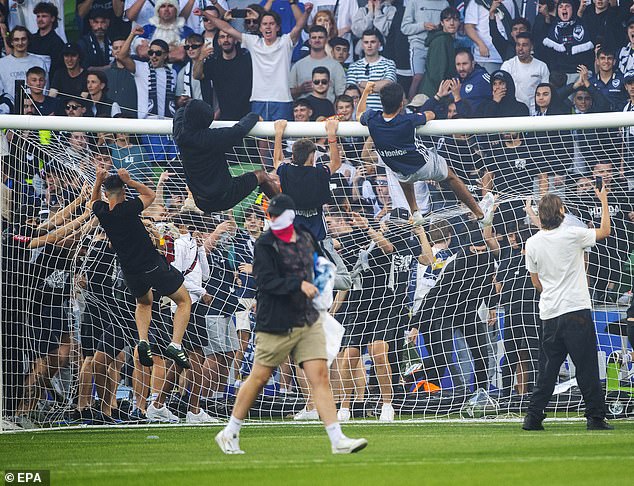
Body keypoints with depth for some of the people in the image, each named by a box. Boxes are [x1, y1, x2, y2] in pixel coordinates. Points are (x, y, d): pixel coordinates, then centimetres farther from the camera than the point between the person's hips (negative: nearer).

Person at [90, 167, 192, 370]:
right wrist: (129, 181, -6)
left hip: (130, 271, 5)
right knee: (184, 301, 12)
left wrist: (98, 181, 7)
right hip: (153, 265, -5)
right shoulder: (128, 209, -17)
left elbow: (94, 200, 22)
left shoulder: (101, 212, -4)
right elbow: (150, 194, 3)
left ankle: (143, 341, 8)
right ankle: (175, 344, -8)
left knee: (143, 302, 34)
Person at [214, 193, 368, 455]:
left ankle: (338, 440, -10)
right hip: (276, 324, -5)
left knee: (320, 376, -5)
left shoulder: (306, 239, 11)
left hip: (309, 321, 5)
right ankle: (229, 433, 18)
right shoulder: (265, 244, -8)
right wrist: (299, 285, -27)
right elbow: (265, 281, -20)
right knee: (259, 378, 3)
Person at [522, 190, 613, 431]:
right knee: (587, 368, 0)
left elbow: (536, 283, 12)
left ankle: (533, 417, 7)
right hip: (576, 310, -4)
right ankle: (596, 418, 1)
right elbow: (605, 231, 9)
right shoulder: (573, 235, -8)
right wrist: (604, 201, 18)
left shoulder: (532, 243, 3)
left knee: (547, 368, 10)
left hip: (549, 314, 4)